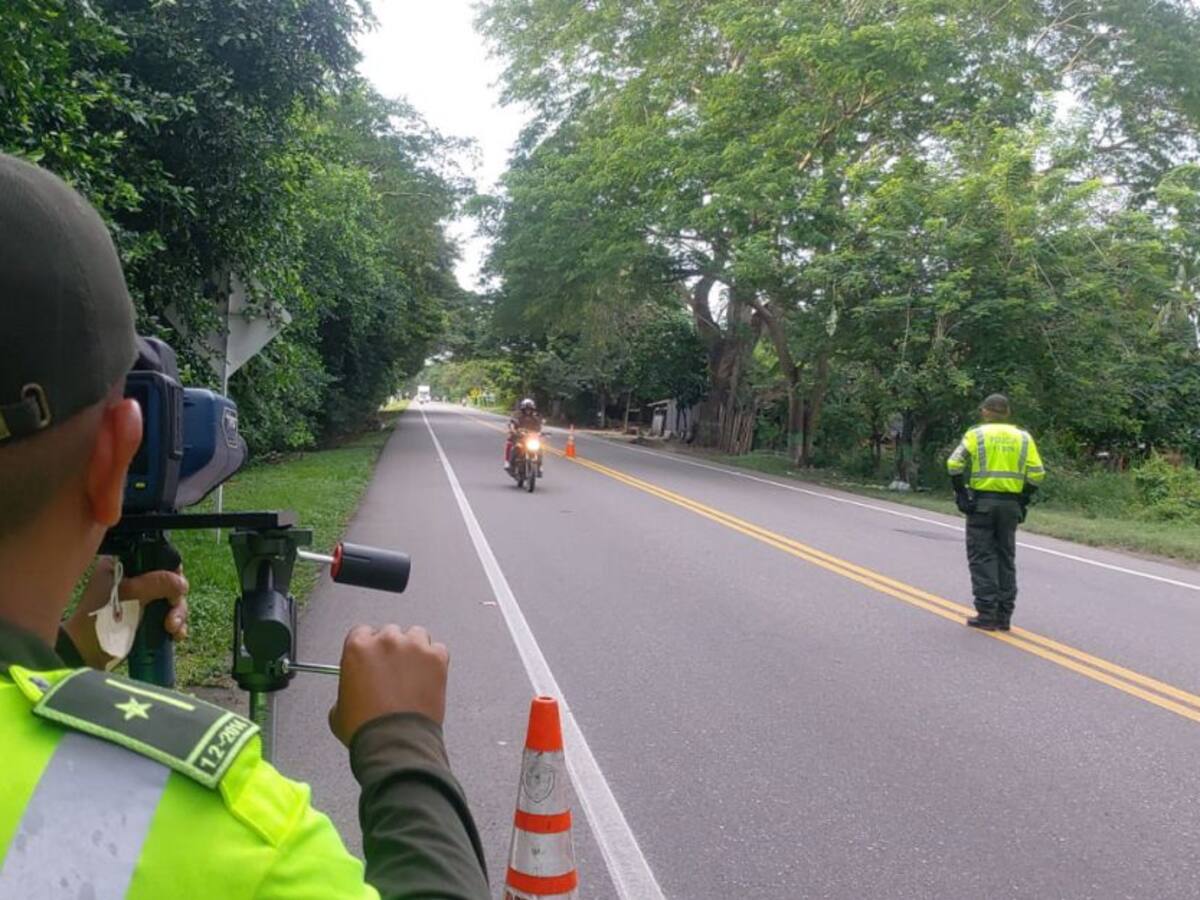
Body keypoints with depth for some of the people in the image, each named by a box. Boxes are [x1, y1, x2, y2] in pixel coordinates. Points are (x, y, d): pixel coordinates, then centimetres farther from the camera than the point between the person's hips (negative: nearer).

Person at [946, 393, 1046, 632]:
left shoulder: (976, 434, -1)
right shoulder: (1023, 438, 7)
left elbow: (954, 464, -12)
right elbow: (1037, 473, 1)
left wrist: (961, 493, -2)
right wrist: (1023, 500, 10)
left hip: (981, 502, -3)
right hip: (1010, 505, 3)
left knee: (982, 558, 1)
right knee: (1006, 558, 12)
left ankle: (986, 614, -3)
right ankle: (1004, 616, 14)